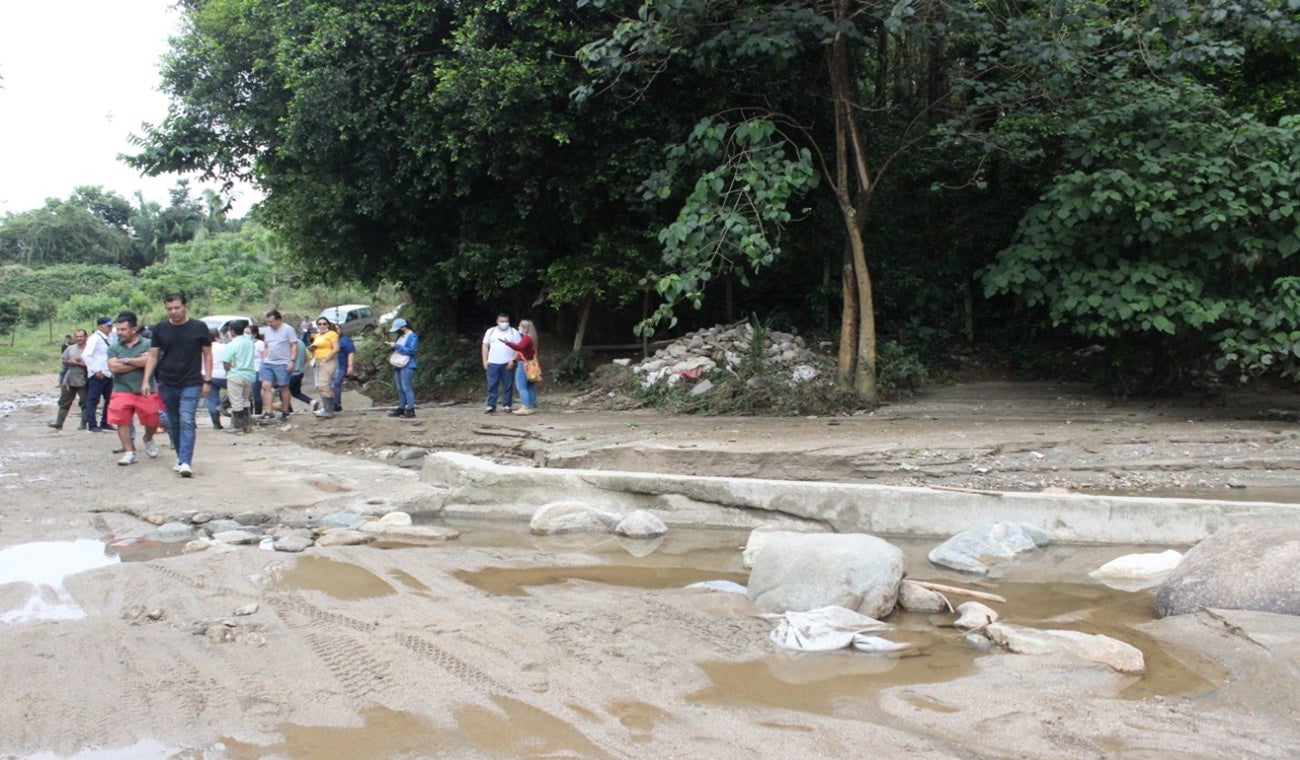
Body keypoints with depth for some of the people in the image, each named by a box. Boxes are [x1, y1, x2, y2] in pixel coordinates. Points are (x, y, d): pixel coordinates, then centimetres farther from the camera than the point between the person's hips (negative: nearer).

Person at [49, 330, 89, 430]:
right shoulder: (70, 348, 10)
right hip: (69, 381, 6)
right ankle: (58, 423, 14)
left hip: (83, 382, -6)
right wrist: (70, 362, -9)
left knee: (84, 403, 0)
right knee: (64, 402, 9)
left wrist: (77, 363, -15)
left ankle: (84, 424, 7)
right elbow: (62, 360, 9)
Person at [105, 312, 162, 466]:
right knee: (122, 421, -5)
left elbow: (149, 361, -16)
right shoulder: (114, 348, 7)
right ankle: (129, 452, 3)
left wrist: (126, 360, -8)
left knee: (152, 421, 4)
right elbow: (114, 367, -8)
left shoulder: (147, 344, 1)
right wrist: (139, 362, -9)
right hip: (122, 391, 2)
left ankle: (148, 440, 35)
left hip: (145, 391, -1)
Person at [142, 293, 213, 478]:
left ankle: (185, 462, -18)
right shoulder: (160, 329, 6)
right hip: (167, 384, 3)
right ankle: (181, 457, 24)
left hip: (191, 384, -3)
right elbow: (153, 355, 8)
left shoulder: (199, 328, -1)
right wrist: (146, 381, 0)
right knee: (173, 423, 10)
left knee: (186, 421, -14)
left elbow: (207, 354, 4)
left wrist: (207, 380, -2)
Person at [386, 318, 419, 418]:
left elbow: (410, 350, -19)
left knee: (407, 388, -11)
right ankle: (401, 409, 16)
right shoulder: (400, 336, 17)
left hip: (407, 366, -9)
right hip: (397, 365, 9)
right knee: (400, 389, 11)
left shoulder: (412, 337, -9)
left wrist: (396, 346, -17)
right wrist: (392, 345, 4)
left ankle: (410, 411, -11)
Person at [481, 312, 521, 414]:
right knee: (492, 385, 0)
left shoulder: (514, 332, 3)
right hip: (493, 363, 2)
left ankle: (507, 406, 7)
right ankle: (491, 406, 3)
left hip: (508, 364, -1)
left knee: (508, 385, 0)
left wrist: (513, 360, -11)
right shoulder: (490, 331, 10)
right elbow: (485, 346, 12)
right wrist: (485, 360, 3)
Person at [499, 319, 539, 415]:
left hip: (523, 364, -10)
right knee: (530, 387, 11)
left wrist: (508, 343, -39)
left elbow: (520, 347, -31)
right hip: (529, 365, 10)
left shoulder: (526, 338, -14)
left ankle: (525, 407, -17)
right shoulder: (530, 338, 16)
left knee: (521, 386, -11)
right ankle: (532, 406, 12)